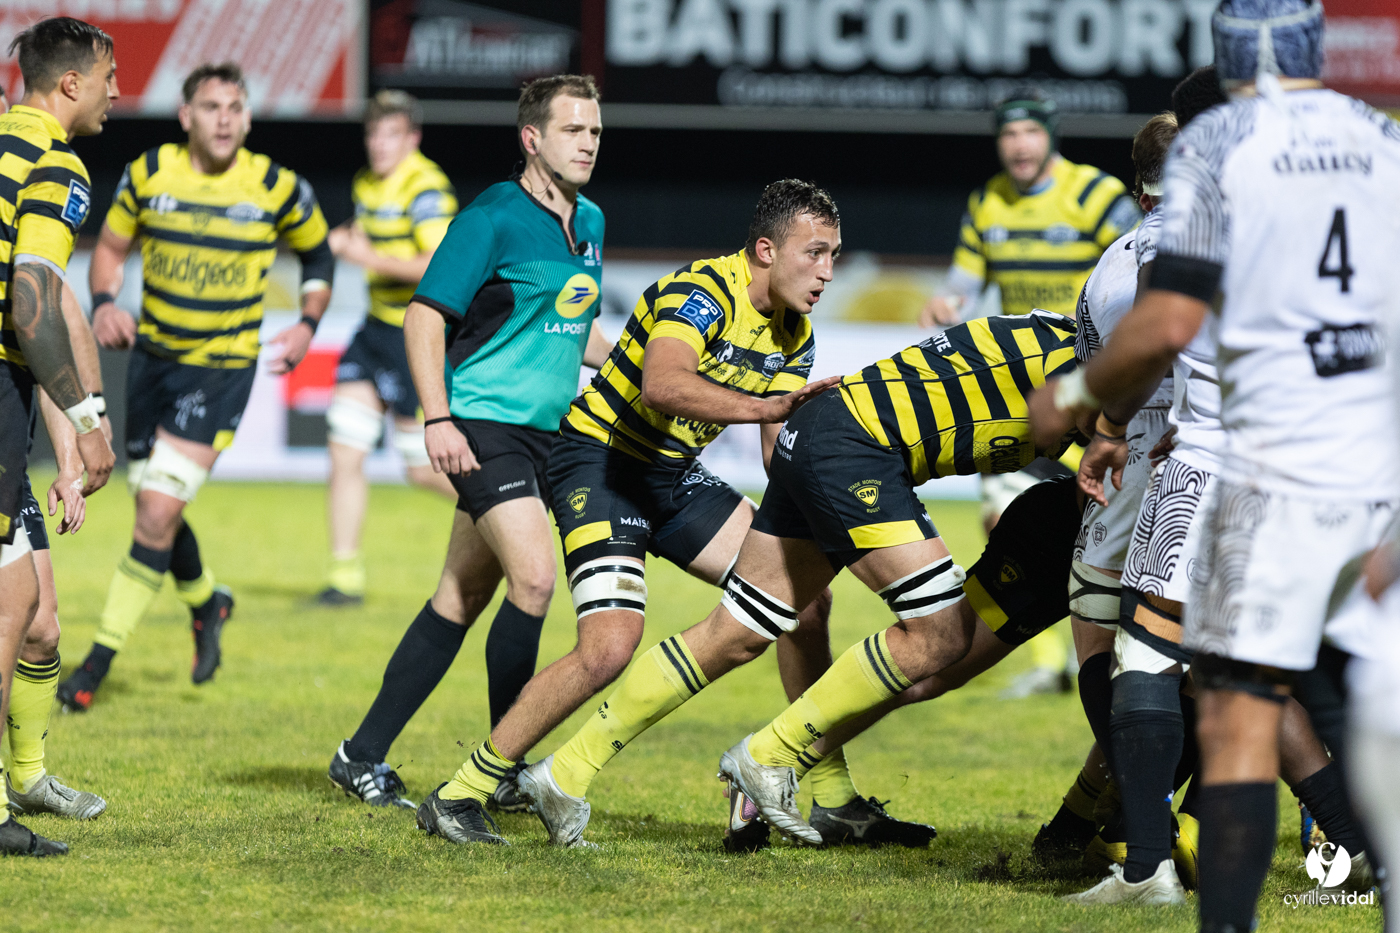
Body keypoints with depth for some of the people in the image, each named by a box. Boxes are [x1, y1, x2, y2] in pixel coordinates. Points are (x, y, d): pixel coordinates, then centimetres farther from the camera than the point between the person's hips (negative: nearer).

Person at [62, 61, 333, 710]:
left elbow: (318, 252, 11)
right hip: (152, 357, 4)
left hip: (221, 370, -3)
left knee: (158, 513, -13)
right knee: (153, 507, 11)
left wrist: (307, 326, 0)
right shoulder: (148, 175, -3)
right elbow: (111, 246, 10)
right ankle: (205, 601, 43)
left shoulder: (278, 188, -7)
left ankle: (99, 661, -6)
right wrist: (104, 303, -8)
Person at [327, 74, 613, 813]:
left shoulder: (589, 224, 14)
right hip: (484, 423, -8)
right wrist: (438, 419, -19)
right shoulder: (494, 217, -10)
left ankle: (364, 755, 16)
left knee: (461, 598, 8)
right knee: (535, 577, -18)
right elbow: (424, 315, -12)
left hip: (545, 431, 8)